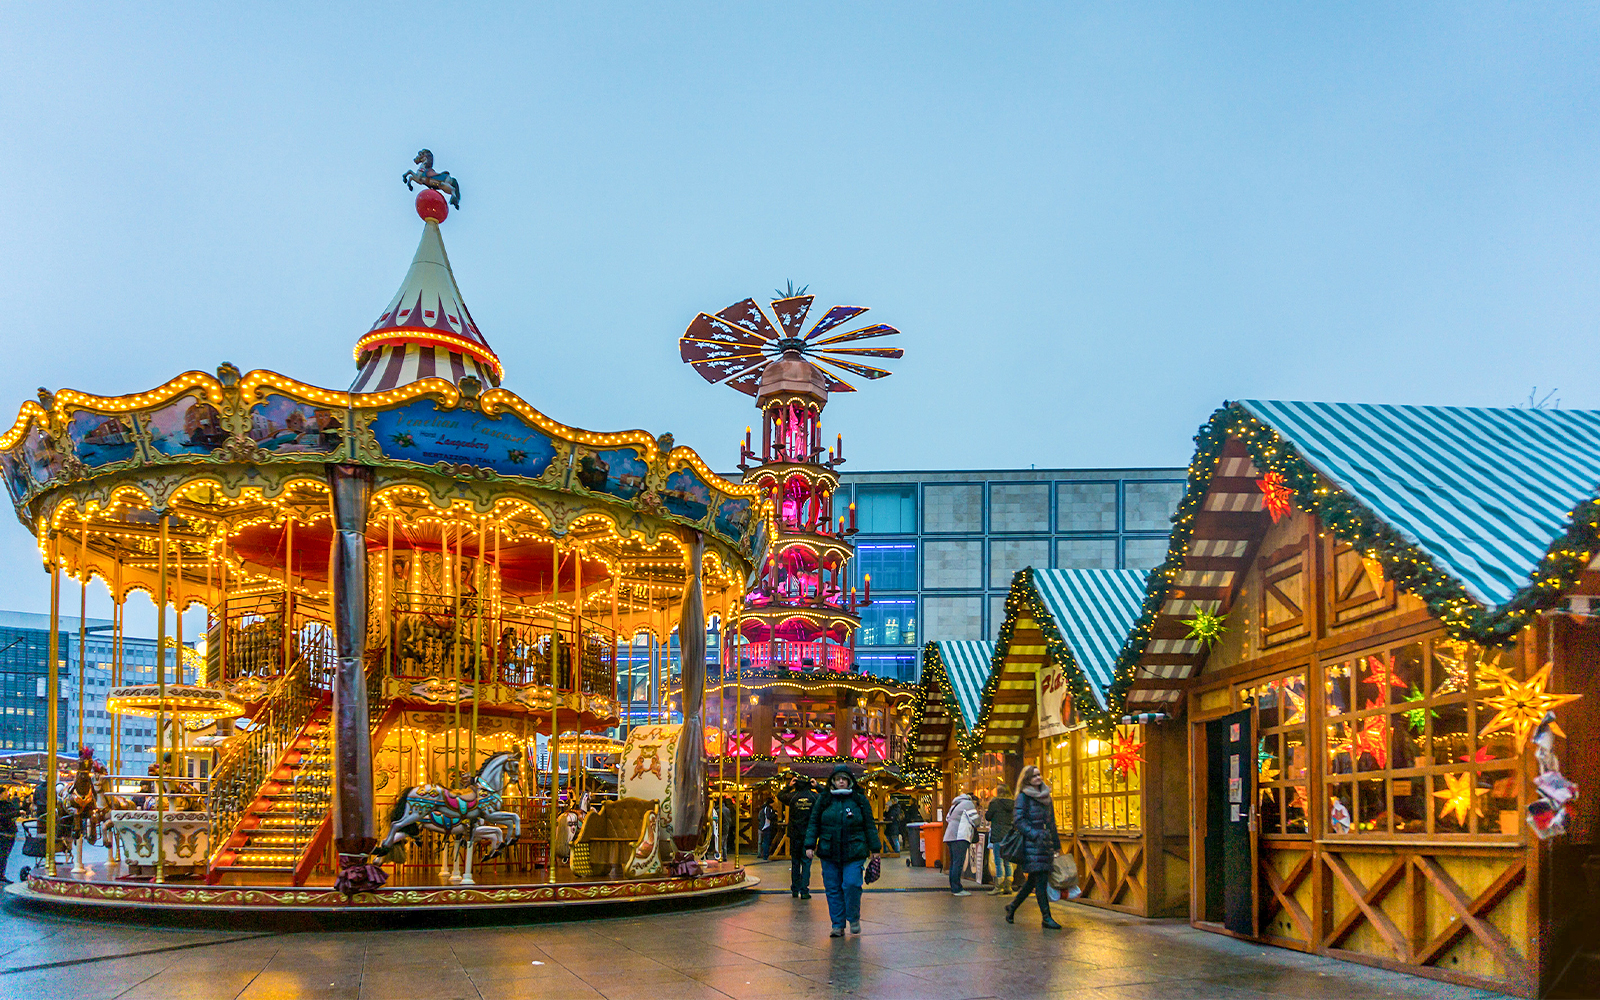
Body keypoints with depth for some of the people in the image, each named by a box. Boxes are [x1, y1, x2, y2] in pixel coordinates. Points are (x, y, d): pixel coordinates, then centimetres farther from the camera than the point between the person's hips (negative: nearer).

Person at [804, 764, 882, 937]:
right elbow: (814, 824, 11)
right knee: (833, 889, 3)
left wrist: (875, 848, 8)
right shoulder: (825, 800, 8)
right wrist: (810, 845, 2)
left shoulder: (860, 800, 5)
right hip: (829, 852, 2)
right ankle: (838, 925, 13)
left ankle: (854, 918, 10)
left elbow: (870, 826, 9)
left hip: (854, 852, -2)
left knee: (851, 884, -13)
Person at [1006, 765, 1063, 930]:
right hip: (1031, 844, -7)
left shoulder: (1046, 795, 17)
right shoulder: (1023, 796, -4)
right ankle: (1046, 917, -6)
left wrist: (1056, 845, 20)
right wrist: (1035, 835, -21)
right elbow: (1018, 820, -12)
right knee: (1041, 879, -9)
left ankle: (1012, 906, 26)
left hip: (1045, 843, 7)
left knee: (1033, 879, 9)